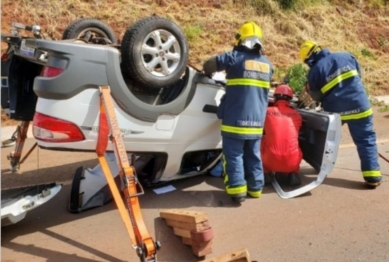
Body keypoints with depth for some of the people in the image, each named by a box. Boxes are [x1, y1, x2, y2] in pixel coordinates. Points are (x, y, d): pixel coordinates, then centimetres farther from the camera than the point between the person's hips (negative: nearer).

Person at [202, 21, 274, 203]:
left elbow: (209, 65, -1)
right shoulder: (267, 63, 11)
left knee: (234, 155, 3)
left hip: (235, 118, -5)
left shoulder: (235, 57, -6)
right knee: (253, 155, 15)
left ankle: (237, 190, 3)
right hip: (257, 120, 5)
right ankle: (255, 187, 22)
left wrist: (209, 73, 23)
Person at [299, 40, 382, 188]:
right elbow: (359, 75, 17)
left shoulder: (314, 71, -5)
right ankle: (372, 175, -3)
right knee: (366, 140, 3)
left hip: (334, 110, -1)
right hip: (359, 106, 1)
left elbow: (317, 97, 2)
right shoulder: (346, 56, 4)